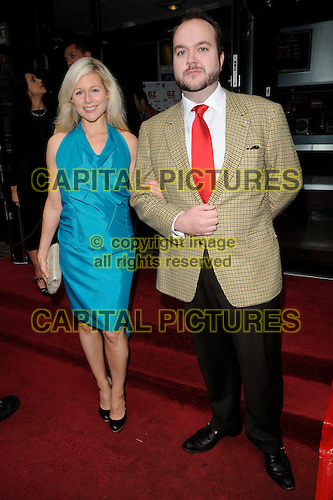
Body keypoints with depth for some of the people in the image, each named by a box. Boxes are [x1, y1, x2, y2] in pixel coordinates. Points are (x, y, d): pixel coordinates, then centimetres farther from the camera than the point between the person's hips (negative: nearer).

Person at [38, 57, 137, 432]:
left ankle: (118, 392, 32)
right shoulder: (59, 142, -1)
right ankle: (102, 385, 42)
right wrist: (43, 248, 7)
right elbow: (54, 202, 4)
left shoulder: (127, 141, 0)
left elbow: (135, 195, 6)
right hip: (76, 249, 1)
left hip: (116, 248, -1)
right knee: (87, 323, 15)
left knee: (113, 328, 2)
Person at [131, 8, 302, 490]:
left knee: (260, 366, 13)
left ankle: (268, 441, 44)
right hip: (189, 269, 2)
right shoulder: (153, 128, 4)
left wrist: (245, 222, -2)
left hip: (250, 268, -2)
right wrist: (178, 220, -13)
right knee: (212, 359, 22)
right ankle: (223, 421, 52)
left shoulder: (265, 114, -2)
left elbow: (288, 180, 6)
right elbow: (141, 194, 6)